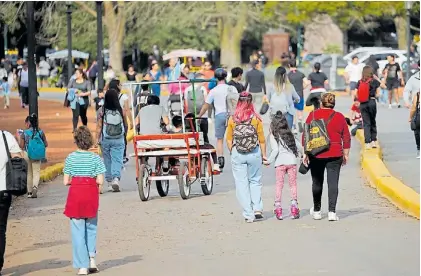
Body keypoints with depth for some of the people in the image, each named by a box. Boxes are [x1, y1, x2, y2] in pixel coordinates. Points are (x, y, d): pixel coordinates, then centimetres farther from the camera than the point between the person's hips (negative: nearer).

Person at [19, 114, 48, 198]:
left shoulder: (24, 133, -10)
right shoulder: (40, 132, -5)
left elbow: (21, 146, -8)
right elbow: (46, 144, -1)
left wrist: (19, 137, 6)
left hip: (27, 154, 0)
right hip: (37, 156, 0)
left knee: (29, 173, 14)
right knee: (36, 172, 7)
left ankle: (30, 192, 20)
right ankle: (35, 186, -21)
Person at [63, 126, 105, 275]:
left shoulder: (70, 158, -4)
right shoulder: (96, 158, -4)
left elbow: (66, 181, -4)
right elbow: (100, 181, -8)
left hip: (75, 195, -1)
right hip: (91, 194, 1)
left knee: (78, 231, 3)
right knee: (91, 227, 20)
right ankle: (92, 259, 10)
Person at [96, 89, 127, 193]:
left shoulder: (102, 111, -9)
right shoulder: (121, 111, -6)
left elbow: (99, 127, -6)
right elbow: (125, 124, 6)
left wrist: (97, 139, 1)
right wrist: (125, 132, 25)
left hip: (105, 140, 0)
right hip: (118, 140, 0)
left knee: (107, 161, 12)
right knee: (117, 160, -1)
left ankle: (109, 182, 18)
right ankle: (116, 178, -22)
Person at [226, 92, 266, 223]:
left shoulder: (232, 119, -2)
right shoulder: (256, 119, -4)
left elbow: (229, 140, 2)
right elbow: (262, 139, -1)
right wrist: (264, 154, 9)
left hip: (237, 154, 0)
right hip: (254, 153, 0)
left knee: (241, 183, 4)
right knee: (255, 181, 16)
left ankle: (248, 214, 2)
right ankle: (257, 209, 5)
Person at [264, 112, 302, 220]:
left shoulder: (273, 136, -1)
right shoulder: (290, 135, 14)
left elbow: (275, 150, -10)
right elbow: (299, 146, 13)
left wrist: (269, 161, -2)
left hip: (280, 162, -3)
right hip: (291, 161, 3)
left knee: (279, 185, 2)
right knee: (293, 184, 7)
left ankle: (278, 206, -2)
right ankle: (294, 204, 0)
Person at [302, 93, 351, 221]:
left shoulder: (313, 115, 1)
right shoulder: (339, 117, 2)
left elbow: (305, 135, 1)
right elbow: (346, 138, 4)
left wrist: (305, 153, 5)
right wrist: (346, 154, 13)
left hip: (316, 154, 1)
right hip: (334, 155, -1)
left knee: (317, 183, 14)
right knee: (333, 183, -1)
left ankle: (316, 211, 25)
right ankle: (332, 212, -10)